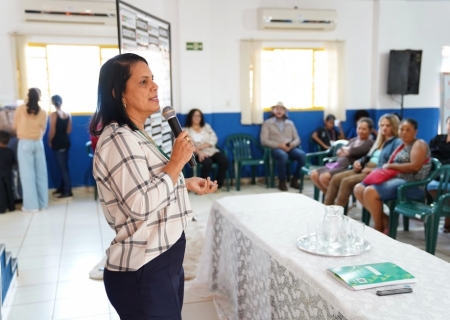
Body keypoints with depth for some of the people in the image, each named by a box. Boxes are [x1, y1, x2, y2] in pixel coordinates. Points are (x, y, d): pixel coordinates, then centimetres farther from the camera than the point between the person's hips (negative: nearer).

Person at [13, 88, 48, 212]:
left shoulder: (20, 109, -4)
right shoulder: (43, 112, 0)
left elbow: (15, 126, 5)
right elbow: (43, 129, 6)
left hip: (25, 143, -2)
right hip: (38, 143, 2)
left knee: (27, 174, 1)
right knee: (41, 174, 7)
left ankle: (31, 205, 3)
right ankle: (42, 203, 13)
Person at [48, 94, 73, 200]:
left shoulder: (53, 115, -13)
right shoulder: (68, 114, 4)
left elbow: (52, 131, -13)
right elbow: (69, 130, 8)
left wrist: (50, 141, 1)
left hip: (57, 144, -7)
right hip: (66, 142, 7)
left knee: (62, 167, -5)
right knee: (64, 166, 14)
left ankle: (68, 192, -5)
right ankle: (62, 188, 26)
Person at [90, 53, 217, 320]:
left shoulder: (137, 135, 12)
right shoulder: (119, 139, -20)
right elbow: (141, 204, -28)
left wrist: (186, 184, 11)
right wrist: (177, 162, -19)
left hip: (163, 260, 10)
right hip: (143, 272, -10)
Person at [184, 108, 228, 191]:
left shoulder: (206, 126, 17)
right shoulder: (186, 130, 7)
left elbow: (213, 139, 3)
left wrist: (201, 146, -12)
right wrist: (199, 152, -24)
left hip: (212, 151, 4)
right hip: (198, 153, -4)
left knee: (224, 161, -26)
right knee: (207, 162, -37)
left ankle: (217, 185, -13)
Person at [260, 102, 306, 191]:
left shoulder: (290, 123, 21)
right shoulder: (267, 123, 9)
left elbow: (297, 139, 15)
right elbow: (264, 140, -2)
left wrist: (291, 145, -9)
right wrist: (279, 145, -14)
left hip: (290, 148, 4)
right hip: (276, 148, -4)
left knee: (302, 155, -28)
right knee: (283, 156, -39)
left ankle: (294, 180, -9)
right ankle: (282, 182, -18)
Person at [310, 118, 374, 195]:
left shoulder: (369, 143, 0)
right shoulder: (353, 140, 23)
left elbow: (357, 151, -17)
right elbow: (338, 152, 14)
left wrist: (346, 150, 1)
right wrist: (345, 150, -6)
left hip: (349, 168, -8)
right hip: (338, 164, 8)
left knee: (324, 177, -27)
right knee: (314, 174, -6)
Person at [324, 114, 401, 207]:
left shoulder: (397, 143, -4)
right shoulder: (379, 141, 23)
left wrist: (373, 169, -21)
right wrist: (358, 162, 7)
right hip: (365, 169, 9)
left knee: (347, 181, -27)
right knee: (336, 178, -10)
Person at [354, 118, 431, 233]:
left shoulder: (419, 144, -4)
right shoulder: (402, 146, 21)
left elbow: (415, 166, -20)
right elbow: (392, 167, 18)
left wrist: (391, 165, -12)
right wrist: (385, 168, -6)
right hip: (396, 178, 10)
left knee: (370, 192, -28)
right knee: (359, 189, -3)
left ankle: (379, 228, -9)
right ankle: (384, 220, -4)